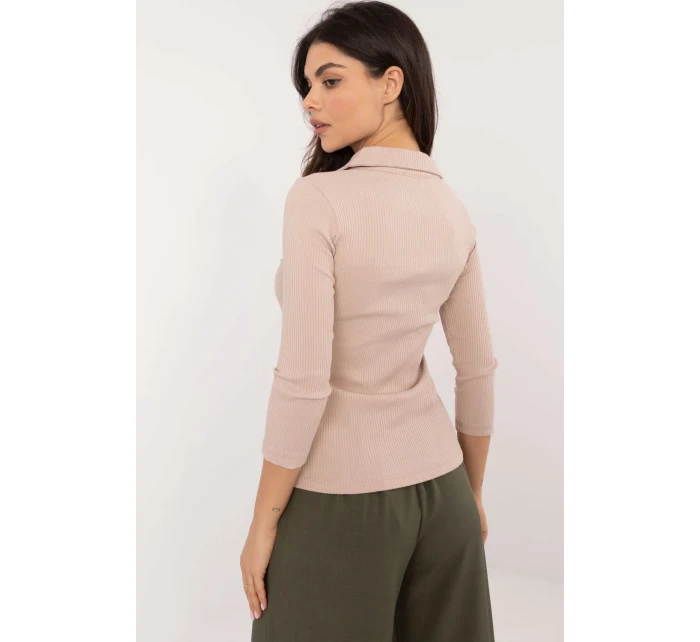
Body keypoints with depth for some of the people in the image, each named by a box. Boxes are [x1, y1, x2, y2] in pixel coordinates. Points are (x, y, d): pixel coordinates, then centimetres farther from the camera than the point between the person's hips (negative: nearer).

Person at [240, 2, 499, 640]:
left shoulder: (318, 197, -19)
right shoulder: (451, 209, 0)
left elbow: (303, 379, -21)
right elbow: (479, 372, 5)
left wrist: (264, 520, -10)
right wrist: (471, 495, 17)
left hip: (340, 491, -5)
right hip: (437, 483, 6)